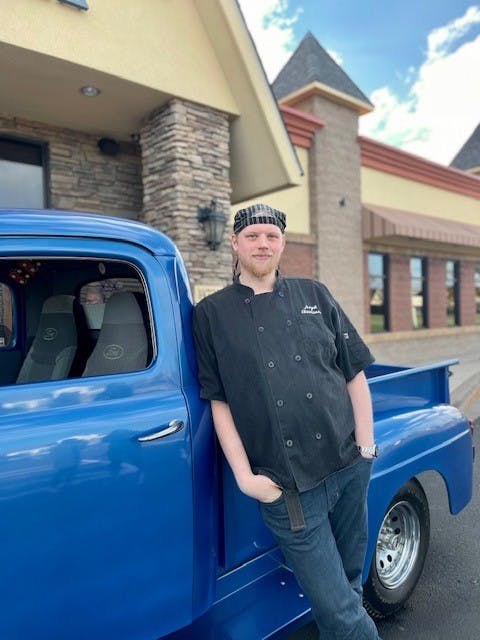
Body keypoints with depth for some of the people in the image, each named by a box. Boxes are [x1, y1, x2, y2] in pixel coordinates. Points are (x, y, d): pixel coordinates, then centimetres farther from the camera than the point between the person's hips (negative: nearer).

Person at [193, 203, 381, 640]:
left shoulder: (314, 295, 6)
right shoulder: (212, 314, -1)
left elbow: (355, 373, 8)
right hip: (286, 486, -3)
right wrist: (245, 477, -7)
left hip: (350, 468, 3)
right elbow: (219, 401, -2)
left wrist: (366, 444, 0)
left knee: (349, 585, 21)